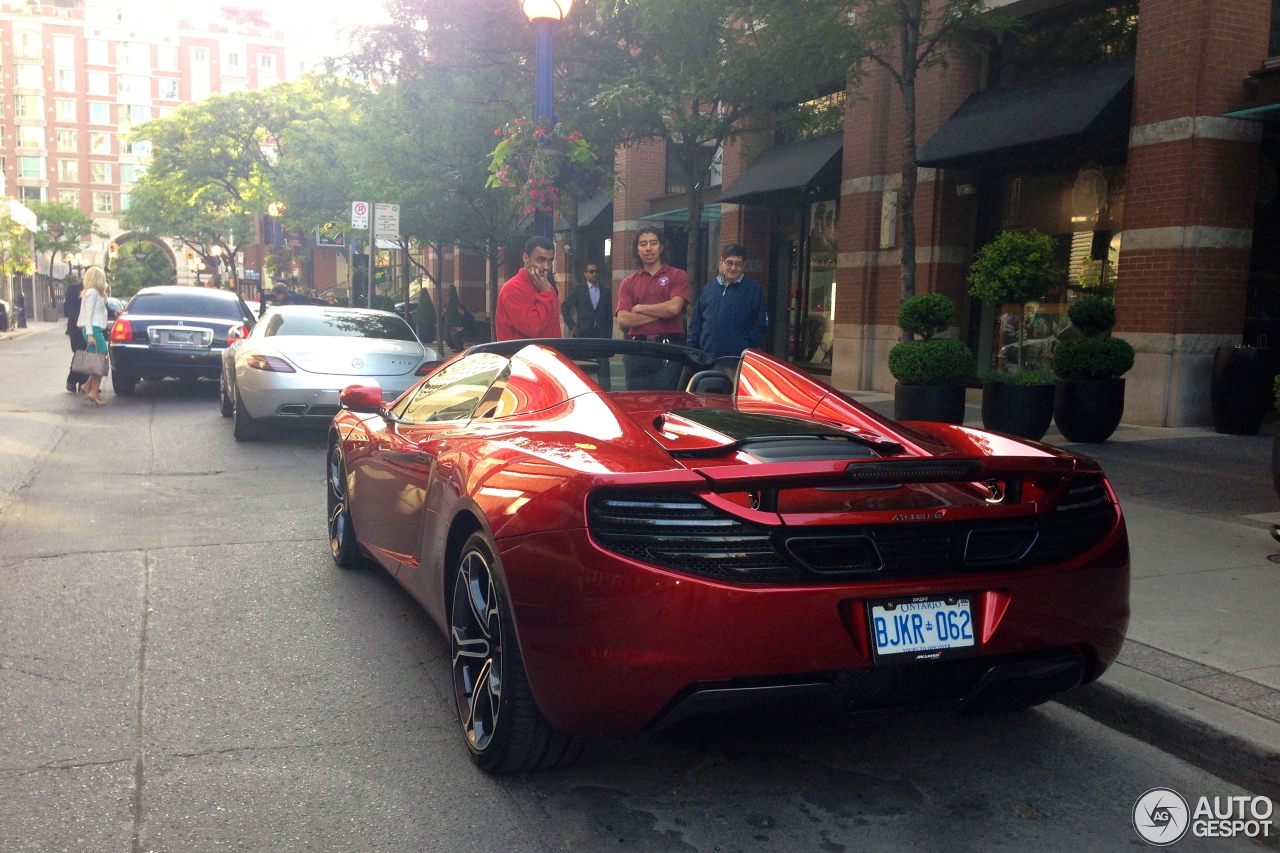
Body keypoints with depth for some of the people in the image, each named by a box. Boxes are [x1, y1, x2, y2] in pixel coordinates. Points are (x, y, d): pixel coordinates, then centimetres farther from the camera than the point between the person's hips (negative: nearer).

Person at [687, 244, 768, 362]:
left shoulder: (754, 289, 0)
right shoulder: (709, 286, 13)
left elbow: (761, 326, -2)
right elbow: (696, 322, 16)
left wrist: (746, 349, -11)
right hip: (706, 359, 4)